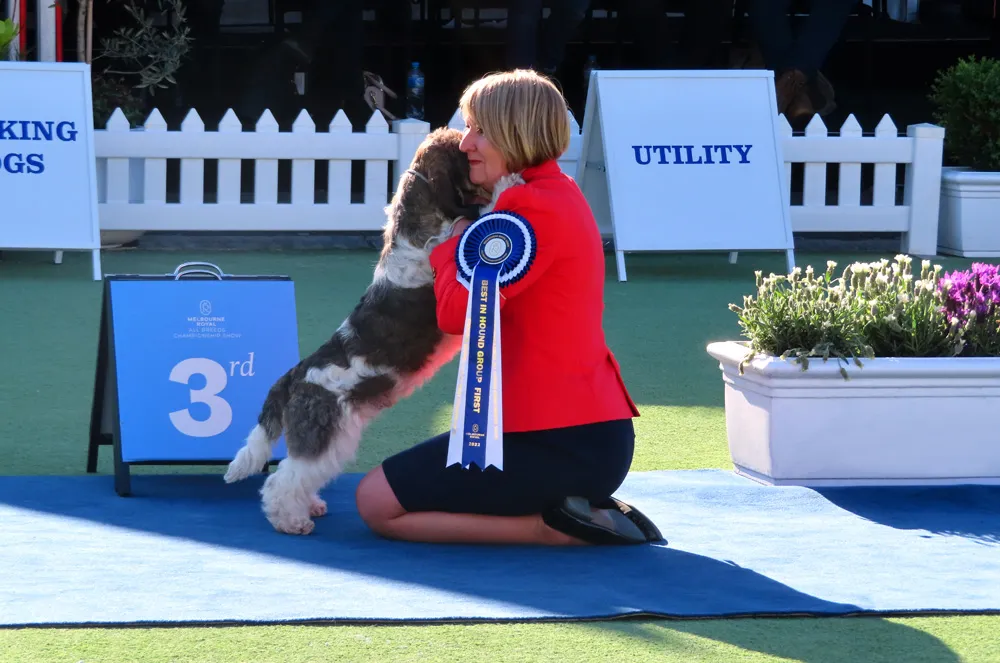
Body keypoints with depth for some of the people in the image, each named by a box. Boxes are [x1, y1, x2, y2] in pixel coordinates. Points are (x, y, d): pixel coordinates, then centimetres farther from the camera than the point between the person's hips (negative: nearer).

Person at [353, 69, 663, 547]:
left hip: (561, 441, -11)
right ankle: (573, 512, 10)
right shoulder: (560, 194, 15)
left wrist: (452, 239, -4)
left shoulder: (536, 207, -17)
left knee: (376, 503, -2)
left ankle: (551, 527, -8)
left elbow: (458, 312, -19)